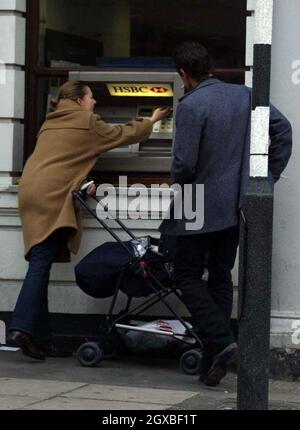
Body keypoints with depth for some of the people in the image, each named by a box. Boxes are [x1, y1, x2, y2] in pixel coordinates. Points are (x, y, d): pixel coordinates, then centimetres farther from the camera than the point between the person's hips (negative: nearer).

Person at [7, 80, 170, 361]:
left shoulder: (51, 123, 26)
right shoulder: (87, 122, 4)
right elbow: (122, 135, 15)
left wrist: (80, 187, 24)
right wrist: (151, 121, 31)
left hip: (31, 192, 8)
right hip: (50, 197, -8)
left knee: (41, 265, 4)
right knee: (41, 263, -14)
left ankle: (42, 339, 1)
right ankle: (22, 328, -24)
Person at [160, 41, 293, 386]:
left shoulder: (190, 106, -16)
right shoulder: (244, 95, 5)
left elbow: (184, 163, -19)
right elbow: (282, 128, 7)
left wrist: (178, 188, 2)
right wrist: (270, 175, 11)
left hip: (202, 206, -6)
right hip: (238, 203, 6)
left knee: (187, 274, 6)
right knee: (220, 276, 14)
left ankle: (219, 340, -13)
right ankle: (213, 361, 13)